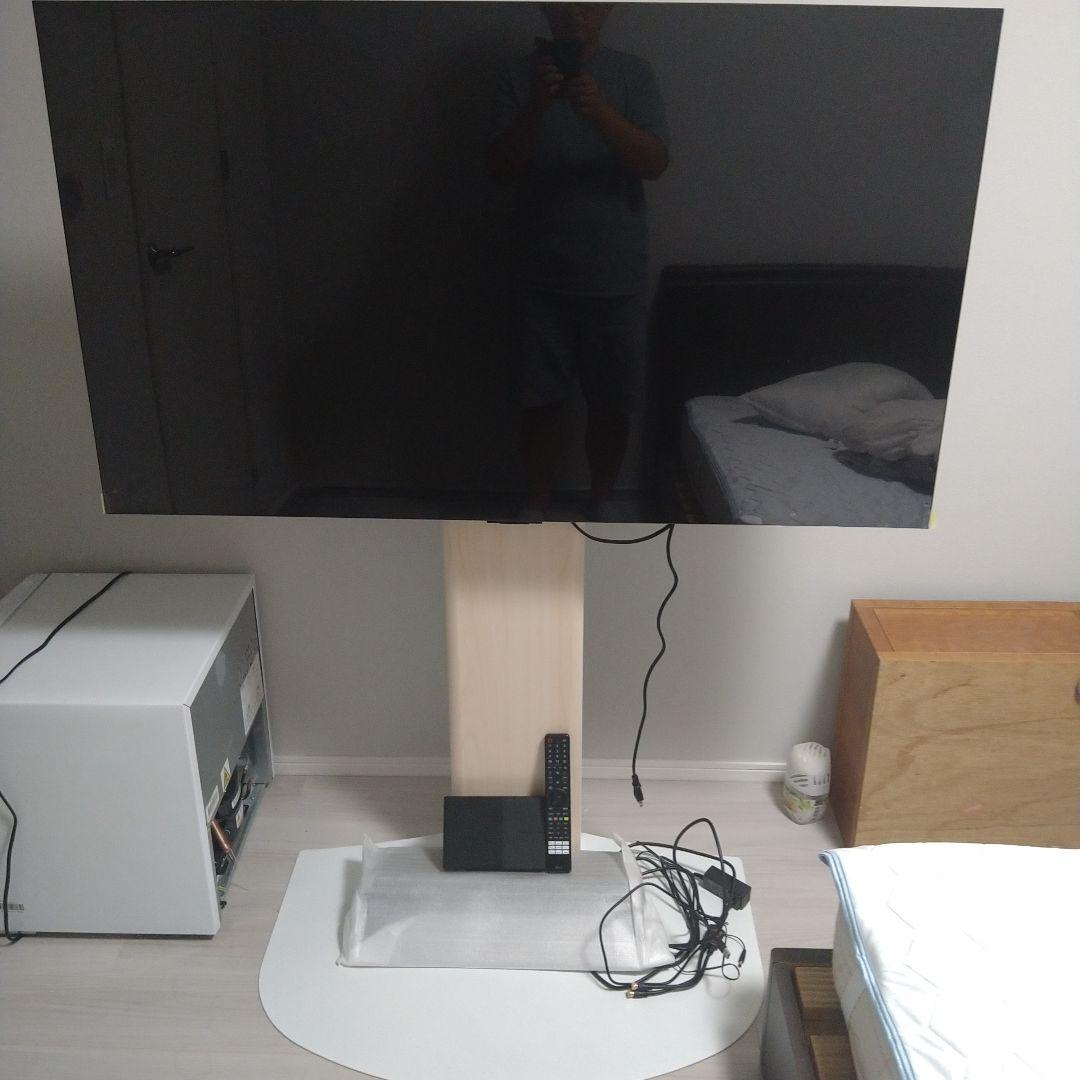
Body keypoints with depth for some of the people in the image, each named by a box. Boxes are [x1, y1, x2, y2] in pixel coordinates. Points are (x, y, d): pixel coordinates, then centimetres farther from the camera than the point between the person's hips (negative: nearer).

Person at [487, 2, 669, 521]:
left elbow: (655, 163, -10)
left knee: (610, 403, 7)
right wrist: (536, 107, -23)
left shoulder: (632, 73, 1)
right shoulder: (520, 76, 3)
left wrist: (601, 112, -26)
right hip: (542, 275, 0)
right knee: (541, 401, 5)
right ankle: (536, 513, 21)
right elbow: (501, 168, -7)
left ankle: (600, 509, 26)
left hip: (616, 275, 0)